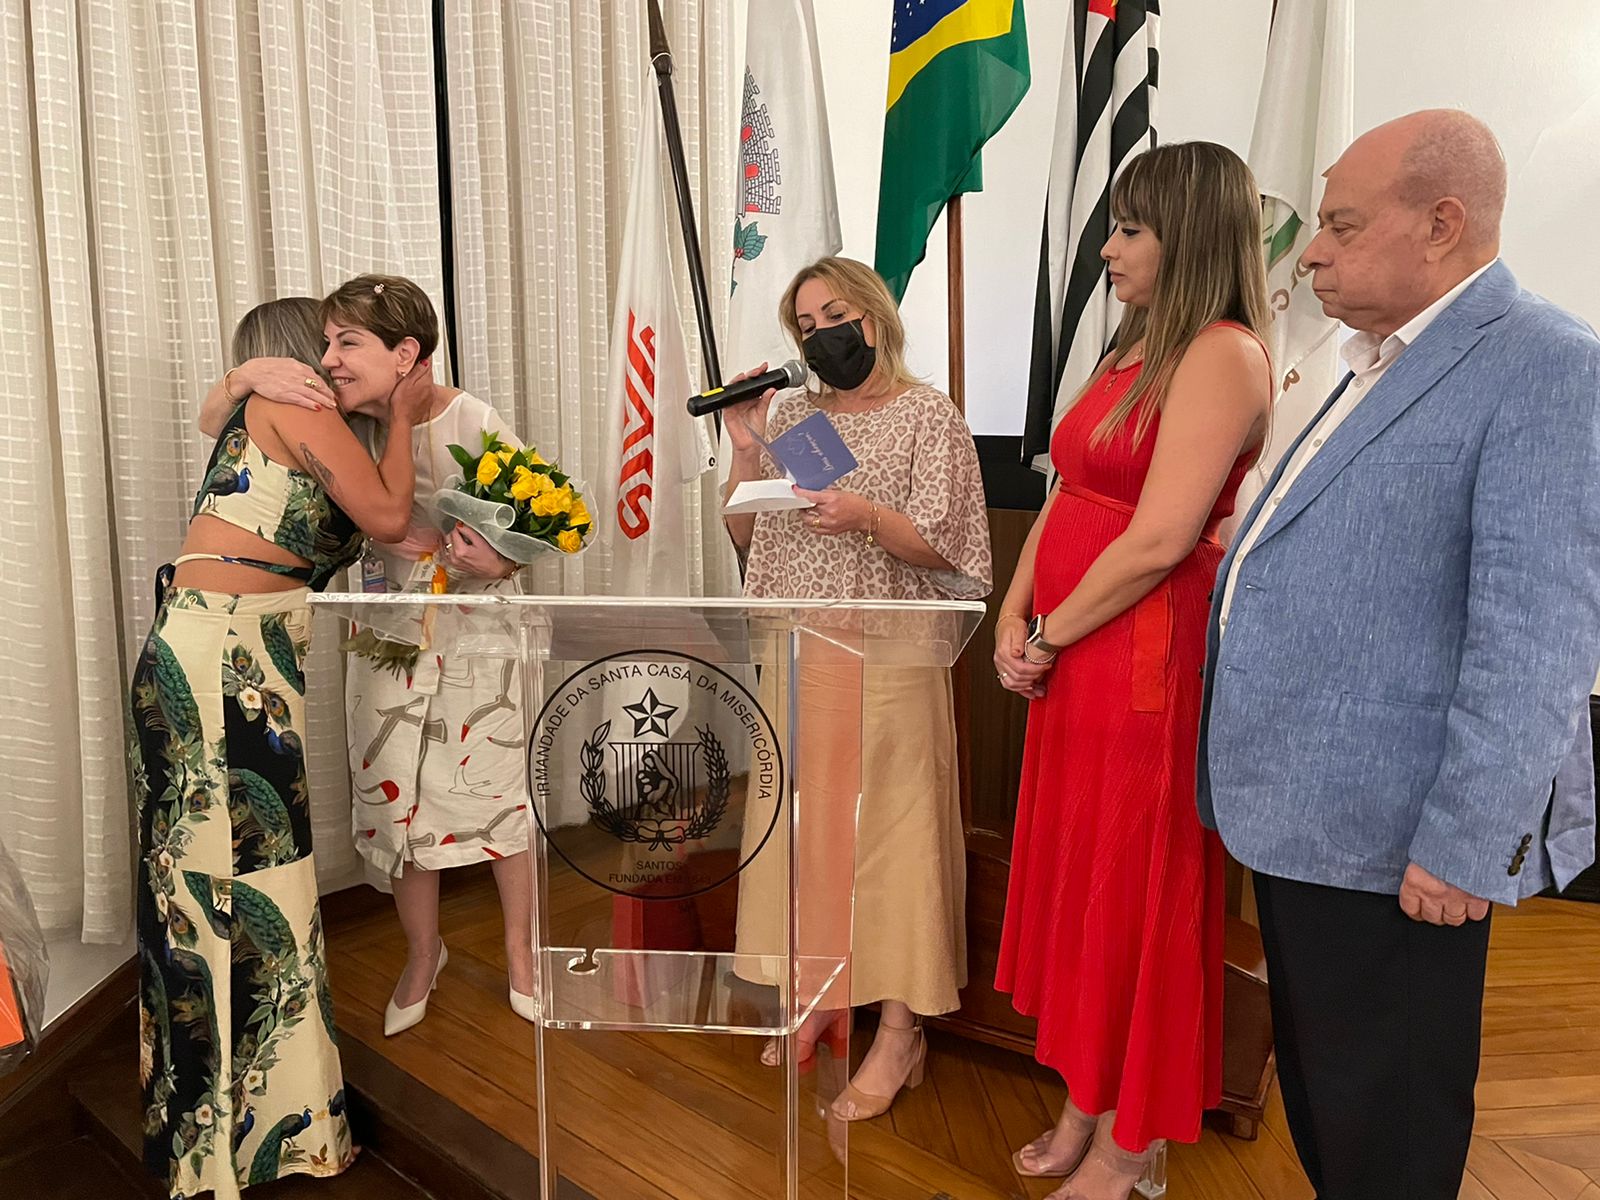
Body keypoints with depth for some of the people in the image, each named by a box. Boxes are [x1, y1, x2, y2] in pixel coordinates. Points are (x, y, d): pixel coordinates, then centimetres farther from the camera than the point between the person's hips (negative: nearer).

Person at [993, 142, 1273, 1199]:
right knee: (1075, 873, 15)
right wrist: (1014, 618, 2)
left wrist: (1049, 638, -11)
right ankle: (1085, 1102, 33)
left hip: (1148, 657, -8)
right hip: (1072, 659, 9)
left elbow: (1159, 538, -21)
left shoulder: (1222, 354, -13)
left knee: (1135, 891, 5)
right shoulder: (1135, 351, 16)